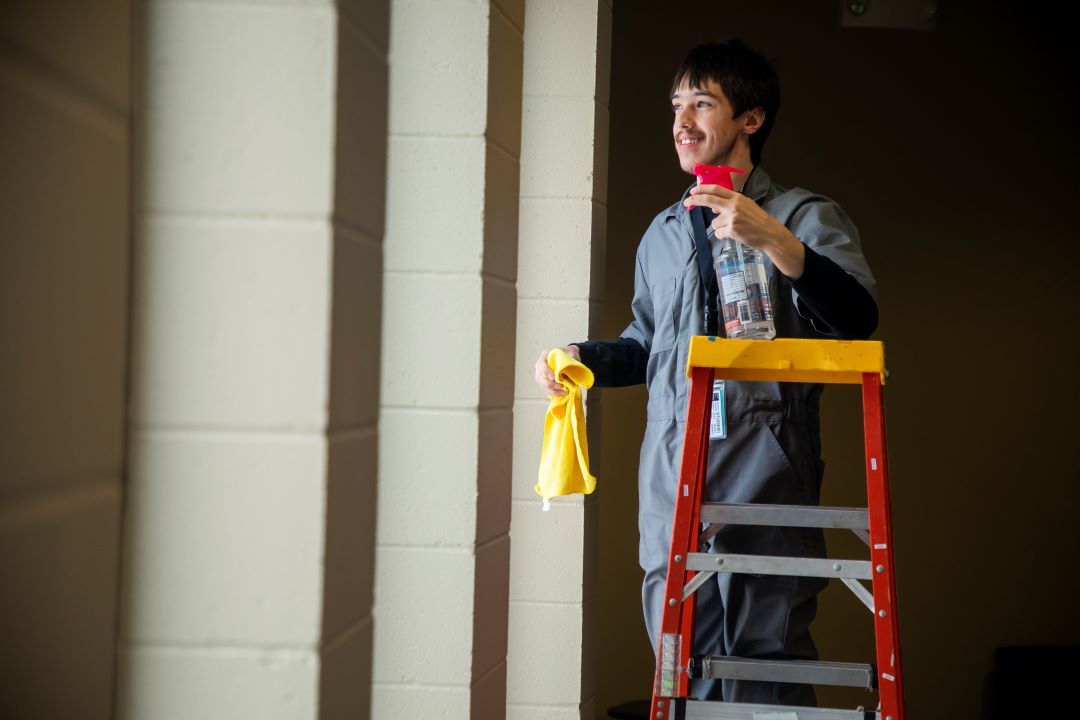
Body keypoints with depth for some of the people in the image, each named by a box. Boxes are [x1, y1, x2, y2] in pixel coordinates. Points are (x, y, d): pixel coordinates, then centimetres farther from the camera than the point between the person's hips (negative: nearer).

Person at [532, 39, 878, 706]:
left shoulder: (804, 216, 3)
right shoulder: (663, 233, 22)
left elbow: (857, 320, -13)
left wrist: (775, 241, -24)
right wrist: (582, 357, 12)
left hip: (761, 471, -5)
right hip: (670, 471, 5)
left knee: (764, 660, -6)